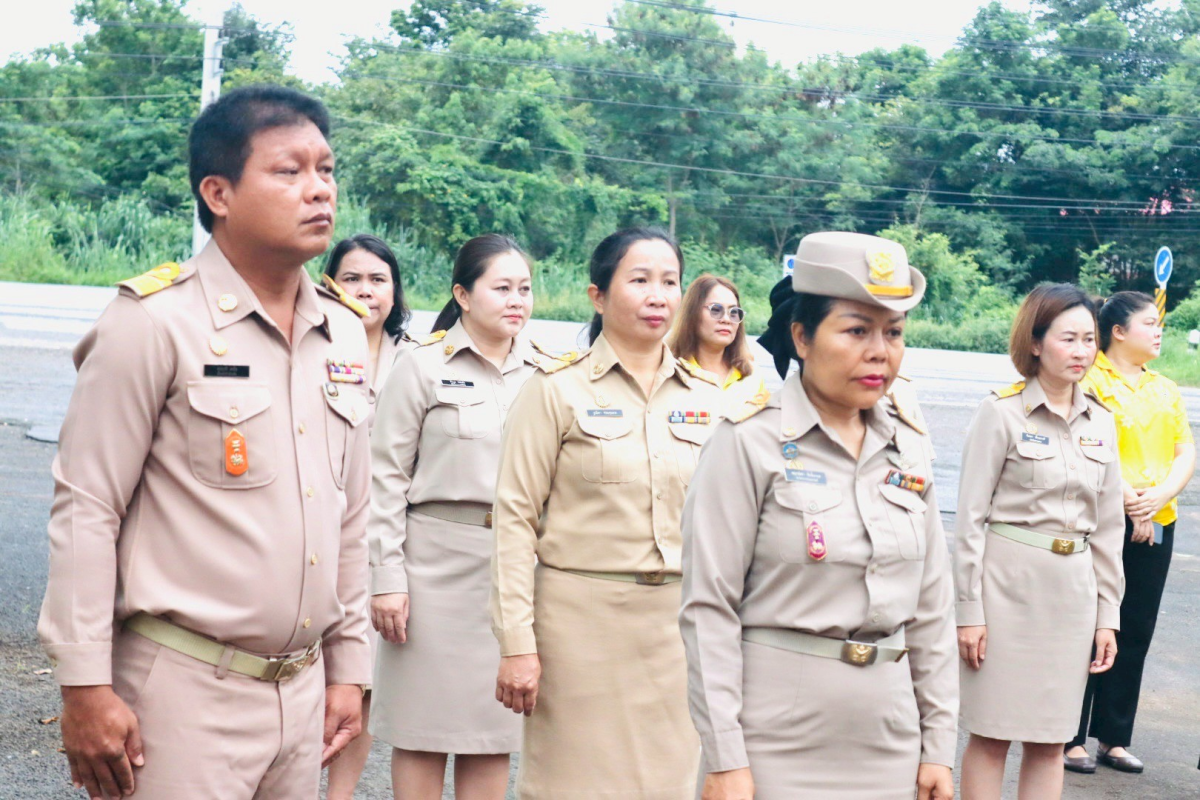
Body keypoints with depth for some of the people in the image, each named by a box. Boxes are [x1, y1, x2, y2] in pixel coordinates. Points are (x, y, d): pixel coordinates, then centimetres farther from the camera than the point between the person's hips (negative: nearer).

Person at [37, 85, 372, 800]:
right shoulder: (156, 322, -11)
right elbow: (86, 508, -11)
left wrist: (349, 667, 14)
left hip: (303, 689, 6)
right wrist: (86, 688, -13)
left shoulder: (345, 335, 9)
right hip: (187, 692, -6)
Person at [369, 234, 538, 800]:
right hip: (437, 565, -3)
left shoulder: (542, 374, 9)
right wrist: (387, 577, -9)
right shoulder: (423, 367, -2)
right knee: (424, 729, 4)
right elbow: (386, 477, -3)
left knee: (494, 734, 9)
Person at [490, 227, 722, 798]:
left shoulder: (705, 398, 8)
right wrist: (517, 643, -12)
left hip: (680, 624, 3)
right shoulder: (556, 388, -3)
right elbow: (515, 517, -6)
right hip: (582, 620, -3)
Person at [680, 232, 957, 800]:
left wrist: (938, 744, 7)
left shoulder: (908, 447, 5)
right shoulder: (751, 441, -10)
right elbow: (709, 608, -12)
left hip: (887, 742, 5)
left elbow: (932, 605, 9)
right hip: (776, 740, -5)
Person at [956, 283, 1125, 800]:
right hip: (1009, 583, -5)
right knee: (993, 734, 1)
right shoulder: (1001, 413, -7)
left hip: (1073, 590, 5)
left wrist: (1108, 613, 10)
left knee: (1050, 740, 10)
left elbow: (1107, 527, 13)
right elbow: (970, 518, -7)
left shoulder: (1100, 423, 9)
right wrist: (968, 609, -10)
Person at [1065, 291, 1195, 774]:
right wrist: (1130, 503, -17)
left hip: (1156, 525, 6)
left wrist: (1159, 496, -9)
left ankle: (1115, 739, 19)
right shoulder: (1091, 381, -6)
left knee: (1136, 634, 9)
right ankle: (1071, 739, 6)